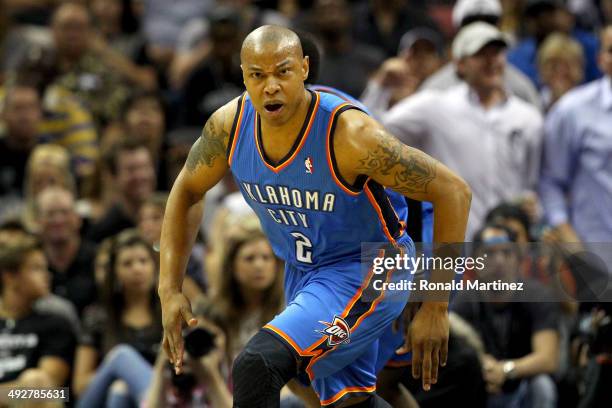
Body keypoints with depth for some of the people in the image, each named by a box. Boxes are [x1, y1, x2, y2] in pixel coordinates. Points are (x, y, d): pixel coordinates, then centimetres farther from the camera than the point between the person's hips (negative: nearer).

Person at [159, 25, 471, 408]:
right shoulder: (229, 124, -14)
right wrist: (170, 289, -3)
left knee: (256, 366, -24)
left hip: (368, 275, -7)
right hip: (302, 273, 7)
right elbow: (187, 192, 6)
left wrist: (436, 308, -23)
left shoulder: (349, 134, -31)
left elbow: (454, 192, -24)